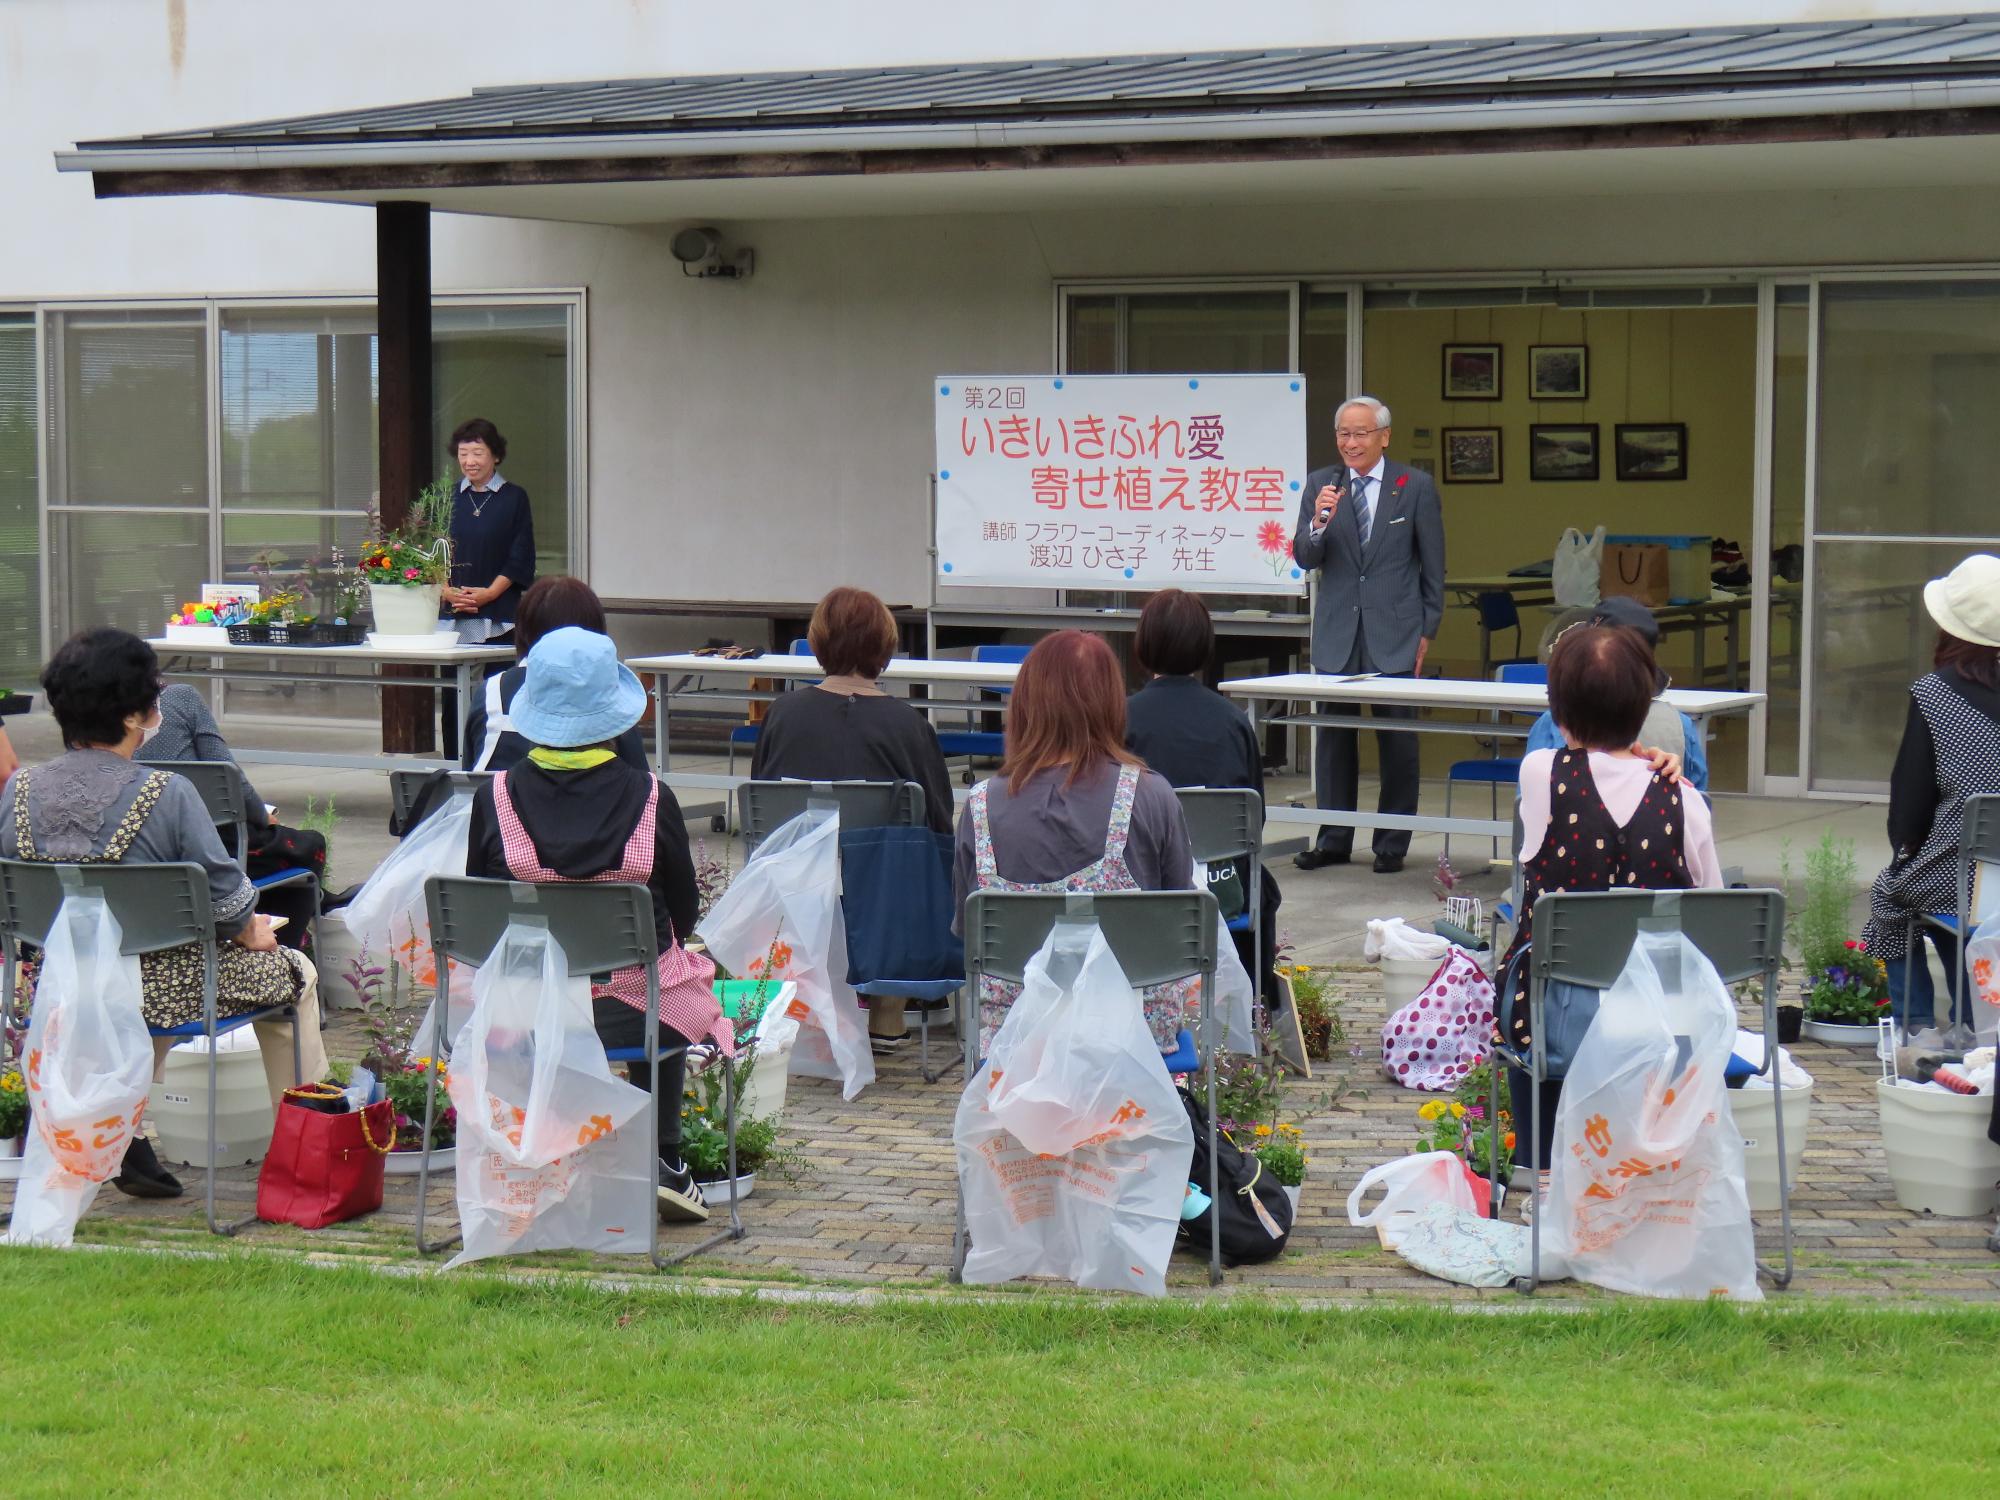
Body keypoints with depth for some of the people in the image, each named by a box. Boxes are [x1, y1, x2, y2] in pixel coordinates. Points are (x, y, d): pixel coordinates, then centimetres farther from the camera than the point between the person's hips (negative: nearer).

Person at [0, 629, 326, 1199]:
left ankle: (128, 1136, 30)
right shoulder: (166, 794, -20)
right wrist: (249, 930, 8)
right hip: (163, 991, -5)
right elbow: (225, 896, -15)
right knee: (292, 973, 21)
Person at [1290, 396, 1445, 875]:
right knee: (1333, 738, 6)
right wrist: (1318, 522, -20)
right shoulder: (1321, 484, 5)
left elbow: (1433, 565, 3)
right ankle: (1333, 839, 15)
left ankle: (1392, 843, 8)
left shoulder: (1416, 486, 0)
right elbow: (1305, 559, 0)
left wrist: (1427, 631, 1)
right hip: (1337, 632, 2)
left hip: (1394, 631, -2)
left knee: (1397, 740, 1)